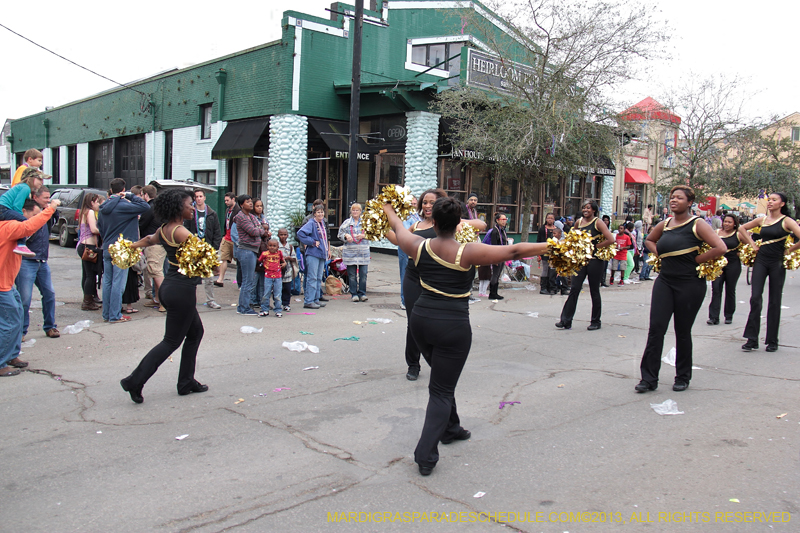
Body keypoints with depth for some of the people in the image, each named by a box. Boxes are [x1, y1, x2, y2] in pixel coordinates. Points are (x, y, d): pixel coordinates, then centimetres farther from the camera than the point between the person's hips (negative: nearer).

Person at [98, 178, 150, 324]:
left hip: (107, 249, 7)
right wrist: (129, 196, -7)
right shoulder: (123, 206, -13)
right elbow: (145, 206, -17)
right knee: (118, 283, -3)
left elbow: (101, 230, 17)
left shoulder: (104, 207, 10)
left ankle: (106, 314, 17)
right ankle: (115, 316, 0)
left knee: (107, 282, 11)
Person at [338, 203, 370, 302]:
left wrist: (364, 235, -9)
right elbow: (340, 233, 10)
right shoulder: (347, 222, 11)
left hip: (363, 252, 0)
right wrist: (346, 235, -10)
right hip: (350, 251, 0)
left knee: (363, 274, -3)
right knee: (352, 274, 2)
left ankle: (362, 293, 6)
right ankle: (354, 294, 8)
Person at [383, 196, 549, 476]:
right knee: (441, 390, 3)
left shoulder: (420, 246, -3)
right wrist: (552, 246, -3)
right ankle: (426, 456, 1)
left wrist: (388, 210, 39)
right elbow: (514, 251, -11)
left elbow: (398, 229, 18)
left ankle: (450, 429, 44)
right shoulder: (469, 252, -14)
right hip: (452, 326, -5)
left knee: (442, 378, 27)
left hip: (421, 319, 5)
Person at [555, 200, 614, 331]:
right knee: (574, 288, -3)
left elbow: (610, 240, -14)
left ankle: (596, 321, 18)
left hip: (594, 260, -4)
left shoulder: (598, 222, -6)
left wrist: (595, 246, -10)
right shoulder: (579, 221, 10)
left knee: (594, 291, 5)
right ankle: (566, 321, -2)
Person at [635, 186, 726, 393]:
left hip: (690, 284, -5)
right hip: (665, 281, 5)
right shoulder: (664, 225, 8)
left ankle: (683, 377, 24)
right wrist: (660, 254, 10)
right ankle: (649, 378, 2)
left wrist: (696, 260, -11)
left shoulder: (697, 224, -8)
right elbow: (649, 240, 28)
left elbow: (720, 248, -19)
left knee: (683, 331, 6)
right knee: (656, 328, -3)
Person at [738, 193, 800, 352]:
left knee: (774, 301, 5)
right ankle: (752, 339, 0)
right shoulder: (762, 220, 7)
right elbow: (742, 228, 21)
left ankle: (772, 341, 15)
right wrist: (753, 244, 12)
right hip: (761, 261, 3)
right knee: (755, 298, -5)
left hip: (777, 263, -3)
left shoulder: (787, 221, -6)